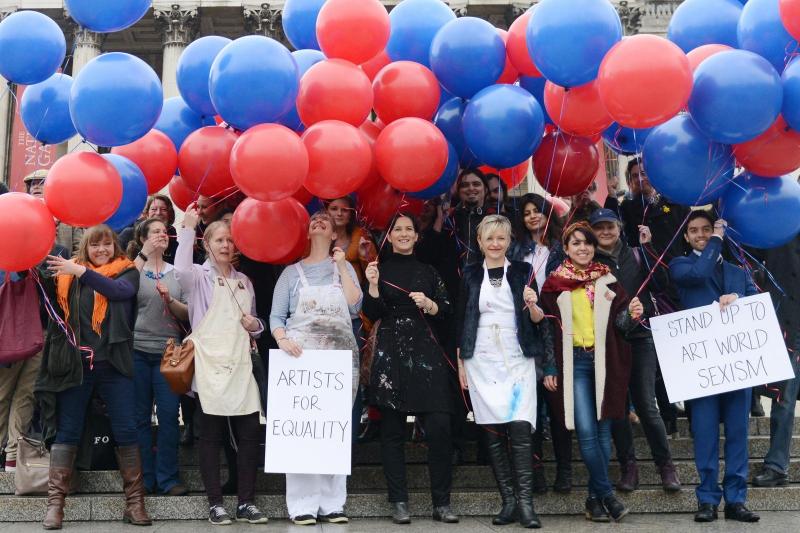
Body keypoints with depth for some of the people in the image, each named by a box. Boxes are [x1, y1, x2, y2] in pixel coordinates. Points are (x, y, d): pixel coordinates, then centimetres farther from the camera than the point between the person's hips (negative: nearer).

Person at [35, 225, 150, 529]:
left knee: (126, 431, 1)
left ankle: (135, 501, 8)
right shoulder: (68, 272, 8)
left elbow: (121, 290, -17)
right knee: (67, 432, 5)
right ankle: (55, 502, 10)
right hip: (75, 364, 1)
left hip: (113, 364, -1)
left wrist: (83, 272, -27)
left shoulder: (127, 271, 3)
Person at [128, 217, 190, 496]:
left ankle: (167, 477, 6)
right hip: (137, 350, -1)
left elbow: (187, 314, 7)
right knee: (140, 416, 3)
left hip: (168, 350, 2)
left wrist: (169, 299, -11)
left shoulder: (176, 273, 11)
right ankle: (144, 477, 13)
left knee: (169, 416, -2)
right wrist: (143, 254, -18)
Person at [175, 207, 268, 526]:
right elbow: (180, 270, -23)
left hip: (241, 367, 5)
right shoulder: (199, 277, 3)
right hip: (209, 367, -5)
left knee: (250, 434, 1)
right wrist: (188, 227, -20)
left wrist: (255, 326, 5)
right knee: (211, 436, -1)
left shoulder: (244, 281, 19)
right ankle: (215, 504, 8)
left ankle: (246, 503, 9)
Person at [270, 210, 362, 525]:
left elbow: (355, 306, 1)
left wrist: (342, 267, -1)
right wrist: (282, 340, -14)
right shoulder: (292, 272, 12)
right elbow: (276, 316, 6)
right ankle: (302, 505, -5)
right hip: (301, 357, -1)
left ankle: (332, 503, 3)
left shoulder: (344, 268, 16)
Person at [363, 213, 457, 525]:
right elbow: (371, 315, 1)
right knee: (393, 431, 2)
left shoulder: (428, 271, 14)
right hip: (391, 354, -1)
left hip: (427, 352, 1)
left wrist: (428, 304, -7)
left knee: (439, 427, -8)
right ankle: (399, 503, 10)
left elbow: (446, 311, 12)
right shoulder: (379, 270, 9)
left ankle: (442, 503, 2)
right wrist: (373, 286, -12)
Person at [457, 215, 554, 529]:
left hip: (518, 361, -1)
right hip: (482, 363, 1)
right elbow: (461, 322, 8)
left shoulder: (522, 271, 6)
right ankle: (508, 502, 8)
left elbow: (537, 320, 6)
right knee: (493, 435, 1)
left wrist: (533, 305, -16)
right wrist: (460, 363, 4)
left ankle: (525, 504, -9)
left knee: (520, 429, -12)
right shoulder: (469, 275, 8)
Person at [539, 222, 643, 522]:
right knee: (586, 431, -11)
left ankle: (594, 498, 13)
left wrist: (632, 314, -18)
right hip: (574, 362, -2)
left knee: (603, 431, 3)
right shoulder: (555, 284, 4)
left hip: (605, 361, 2)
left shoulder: (607, 280, 9)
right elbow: (547, 329, 6)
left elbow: (620, 322, 4)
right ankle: (607, 494, 1)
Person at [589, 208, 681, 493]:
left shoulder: (636, 255, 9)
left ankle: (665, 464, 9)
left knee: (646, 405, -4)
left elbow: (662, 281, -5)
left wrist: (646, 247, -8)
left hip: (640, 338, 0)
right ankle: (628, 466, 15)